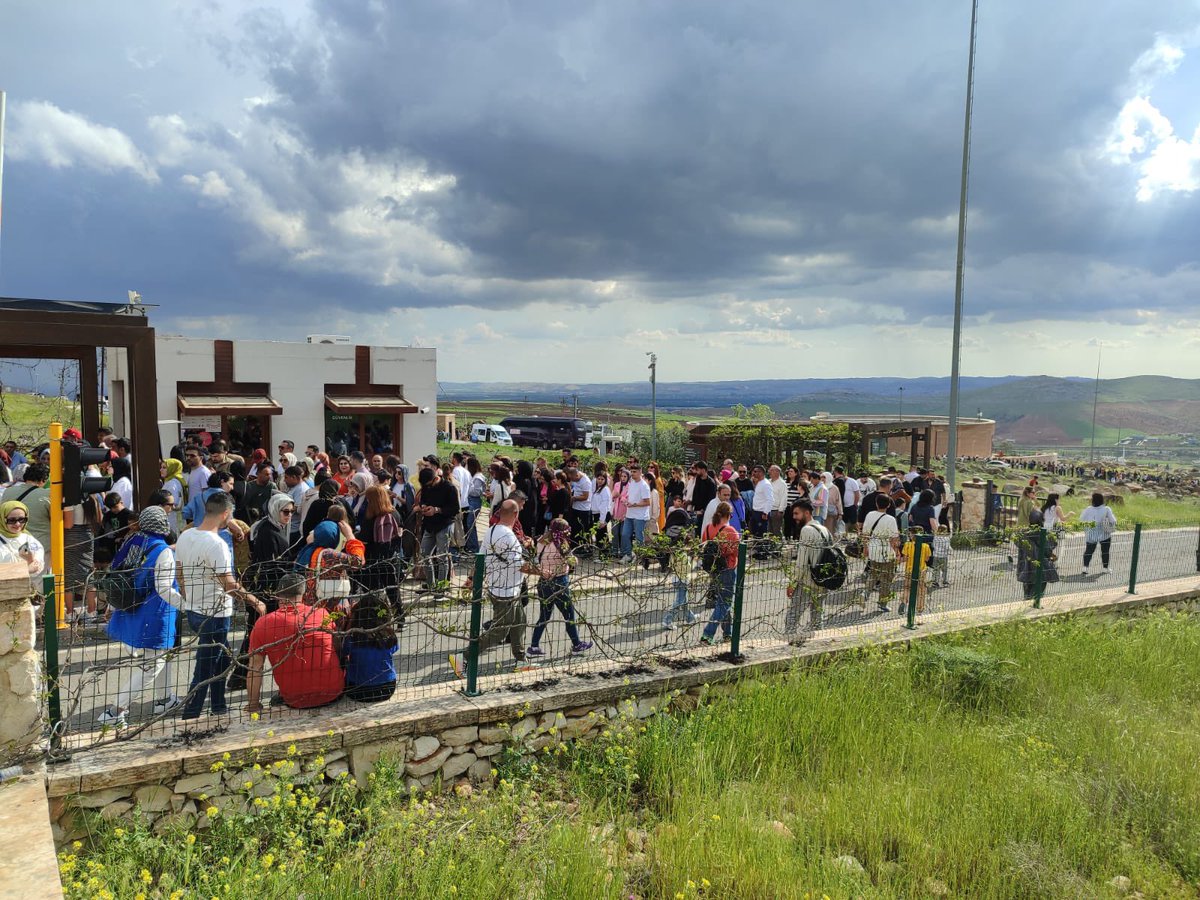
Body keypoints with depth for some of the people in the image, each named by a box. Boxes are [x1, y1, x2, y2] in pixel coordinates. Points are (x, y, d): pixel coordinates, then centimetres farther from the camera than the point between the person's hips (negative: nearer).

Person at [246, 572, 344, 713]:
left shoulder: (263, 624, -5)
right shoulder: (322, 614, -2)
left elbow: (255, 668, -3)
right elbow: (340, 649, 12)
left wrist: (253, 705, 8)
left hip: (295, 702, 3)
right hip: (333, 694, -3)